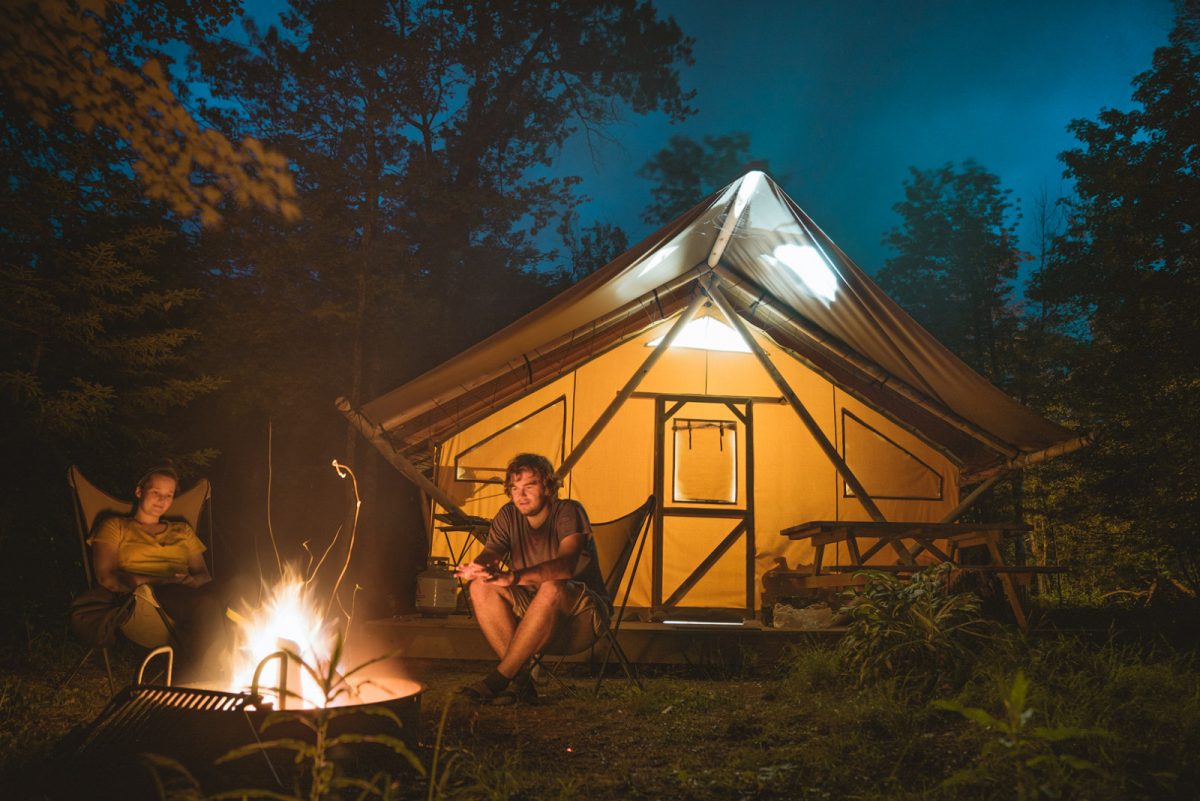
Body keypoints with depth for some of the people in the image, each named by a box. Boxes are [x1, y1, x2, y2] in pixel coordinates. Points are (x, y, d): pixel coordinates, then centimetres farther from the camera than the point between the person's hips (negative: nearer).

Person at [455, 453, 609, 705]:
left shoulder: (568, 512, -16)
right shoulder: (509, 516, 3)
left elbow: (566, 565, -34)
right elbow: (489, 554, -11)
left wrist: (514, 577, -50)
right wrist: (475, 567, -38)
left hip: (581, 617, -5)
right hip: (531, 612, 6)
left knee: (551, 589, -38)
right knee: (480, 587, -18)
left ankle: (498, 679, -29)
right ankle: (520, 680, -23)